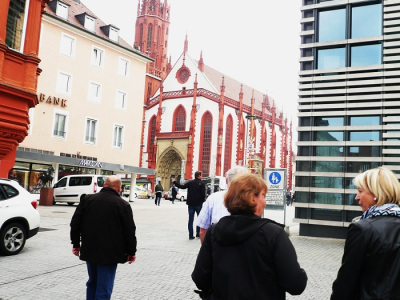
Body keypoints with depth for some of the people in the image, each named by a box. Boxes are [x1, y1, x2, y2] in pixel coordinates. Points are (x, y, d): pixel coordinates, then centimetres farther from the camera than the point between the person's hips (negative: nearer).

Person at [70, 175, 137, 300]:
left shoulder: (87, 199, 3)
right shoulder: (123, 205, -8)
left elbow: (75, 223, 6)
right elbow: (130, 231, -7)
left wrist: (76, 244, 15)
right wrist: (131, 252, 4)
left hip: (89, 251, 5)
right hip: (109, 254, -4)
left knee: (92, 282, 22)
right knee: (104, 289, 2)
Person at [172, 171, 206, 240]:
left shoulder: (190, 182, 1)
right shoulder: (202, 183, -7)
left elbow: (182, 186, -1)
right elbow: (203, 194, -12)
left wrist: (174, 182, 12)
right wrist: (202, 201, 5)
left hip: (191, 204, 3)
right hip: (198, 204, -3)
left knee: (190, 219, 6)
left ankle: (191, 235, 3)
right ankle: (198, 233, 11)